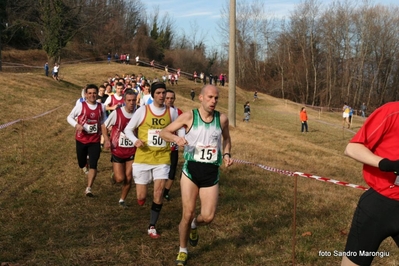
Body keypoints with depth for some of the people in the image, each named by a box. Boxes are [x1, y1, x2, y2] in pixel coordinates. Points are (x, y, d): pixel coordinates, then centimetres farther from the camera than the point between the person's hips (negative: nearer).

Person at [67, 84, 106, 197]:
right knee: (82, 164, 14)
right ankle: (86, 163, 52)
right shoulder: (80, 105, -10)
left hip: (95, 140, 1)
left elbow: (103, 121, 14)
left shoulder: (101, 107, -2)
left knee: (93, 165, -9)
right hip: (81, 139, -1)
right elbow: (69, 117, -3)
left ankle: (88, 188, -3)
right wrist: (76, 125, -21)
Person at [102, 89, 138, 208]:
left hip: (132, 151, 2)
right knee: (120, 178, -6)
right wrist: (107, 140, -15)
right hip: (117, 150, -2)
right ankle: (114, 174, 31)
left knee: (128, 179, 3)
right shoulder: (116, 113, -15)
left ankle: (122, 200, 25)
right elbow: (104, 126, -2)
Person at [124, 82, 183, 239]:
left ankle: (152, 227, 11)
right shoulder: (143, 110, -5)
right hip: (143, 158, -1)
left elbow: (180, 129, 10)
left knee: (159, 192, -6)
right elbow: (128, 129, 2)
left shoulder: (172, 112, 0)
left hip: (162, 158, 1)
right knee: (141, 198, 1)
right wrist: (135, 140, -19)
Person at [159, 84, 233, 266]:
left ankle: (193, 225, 37)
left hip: (211, 172, 2)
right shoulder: (189, 116, -8)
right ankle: (182, 251, 23)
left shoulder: (222, 119, -2)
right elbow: (164, 132, -4)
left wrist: (226, 154, 0)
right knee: (188, 213, -1)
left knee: (208, 217, -1)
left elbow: (226, 138, 18)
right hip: (191, 170, -2)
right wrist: (175, 138, -25)